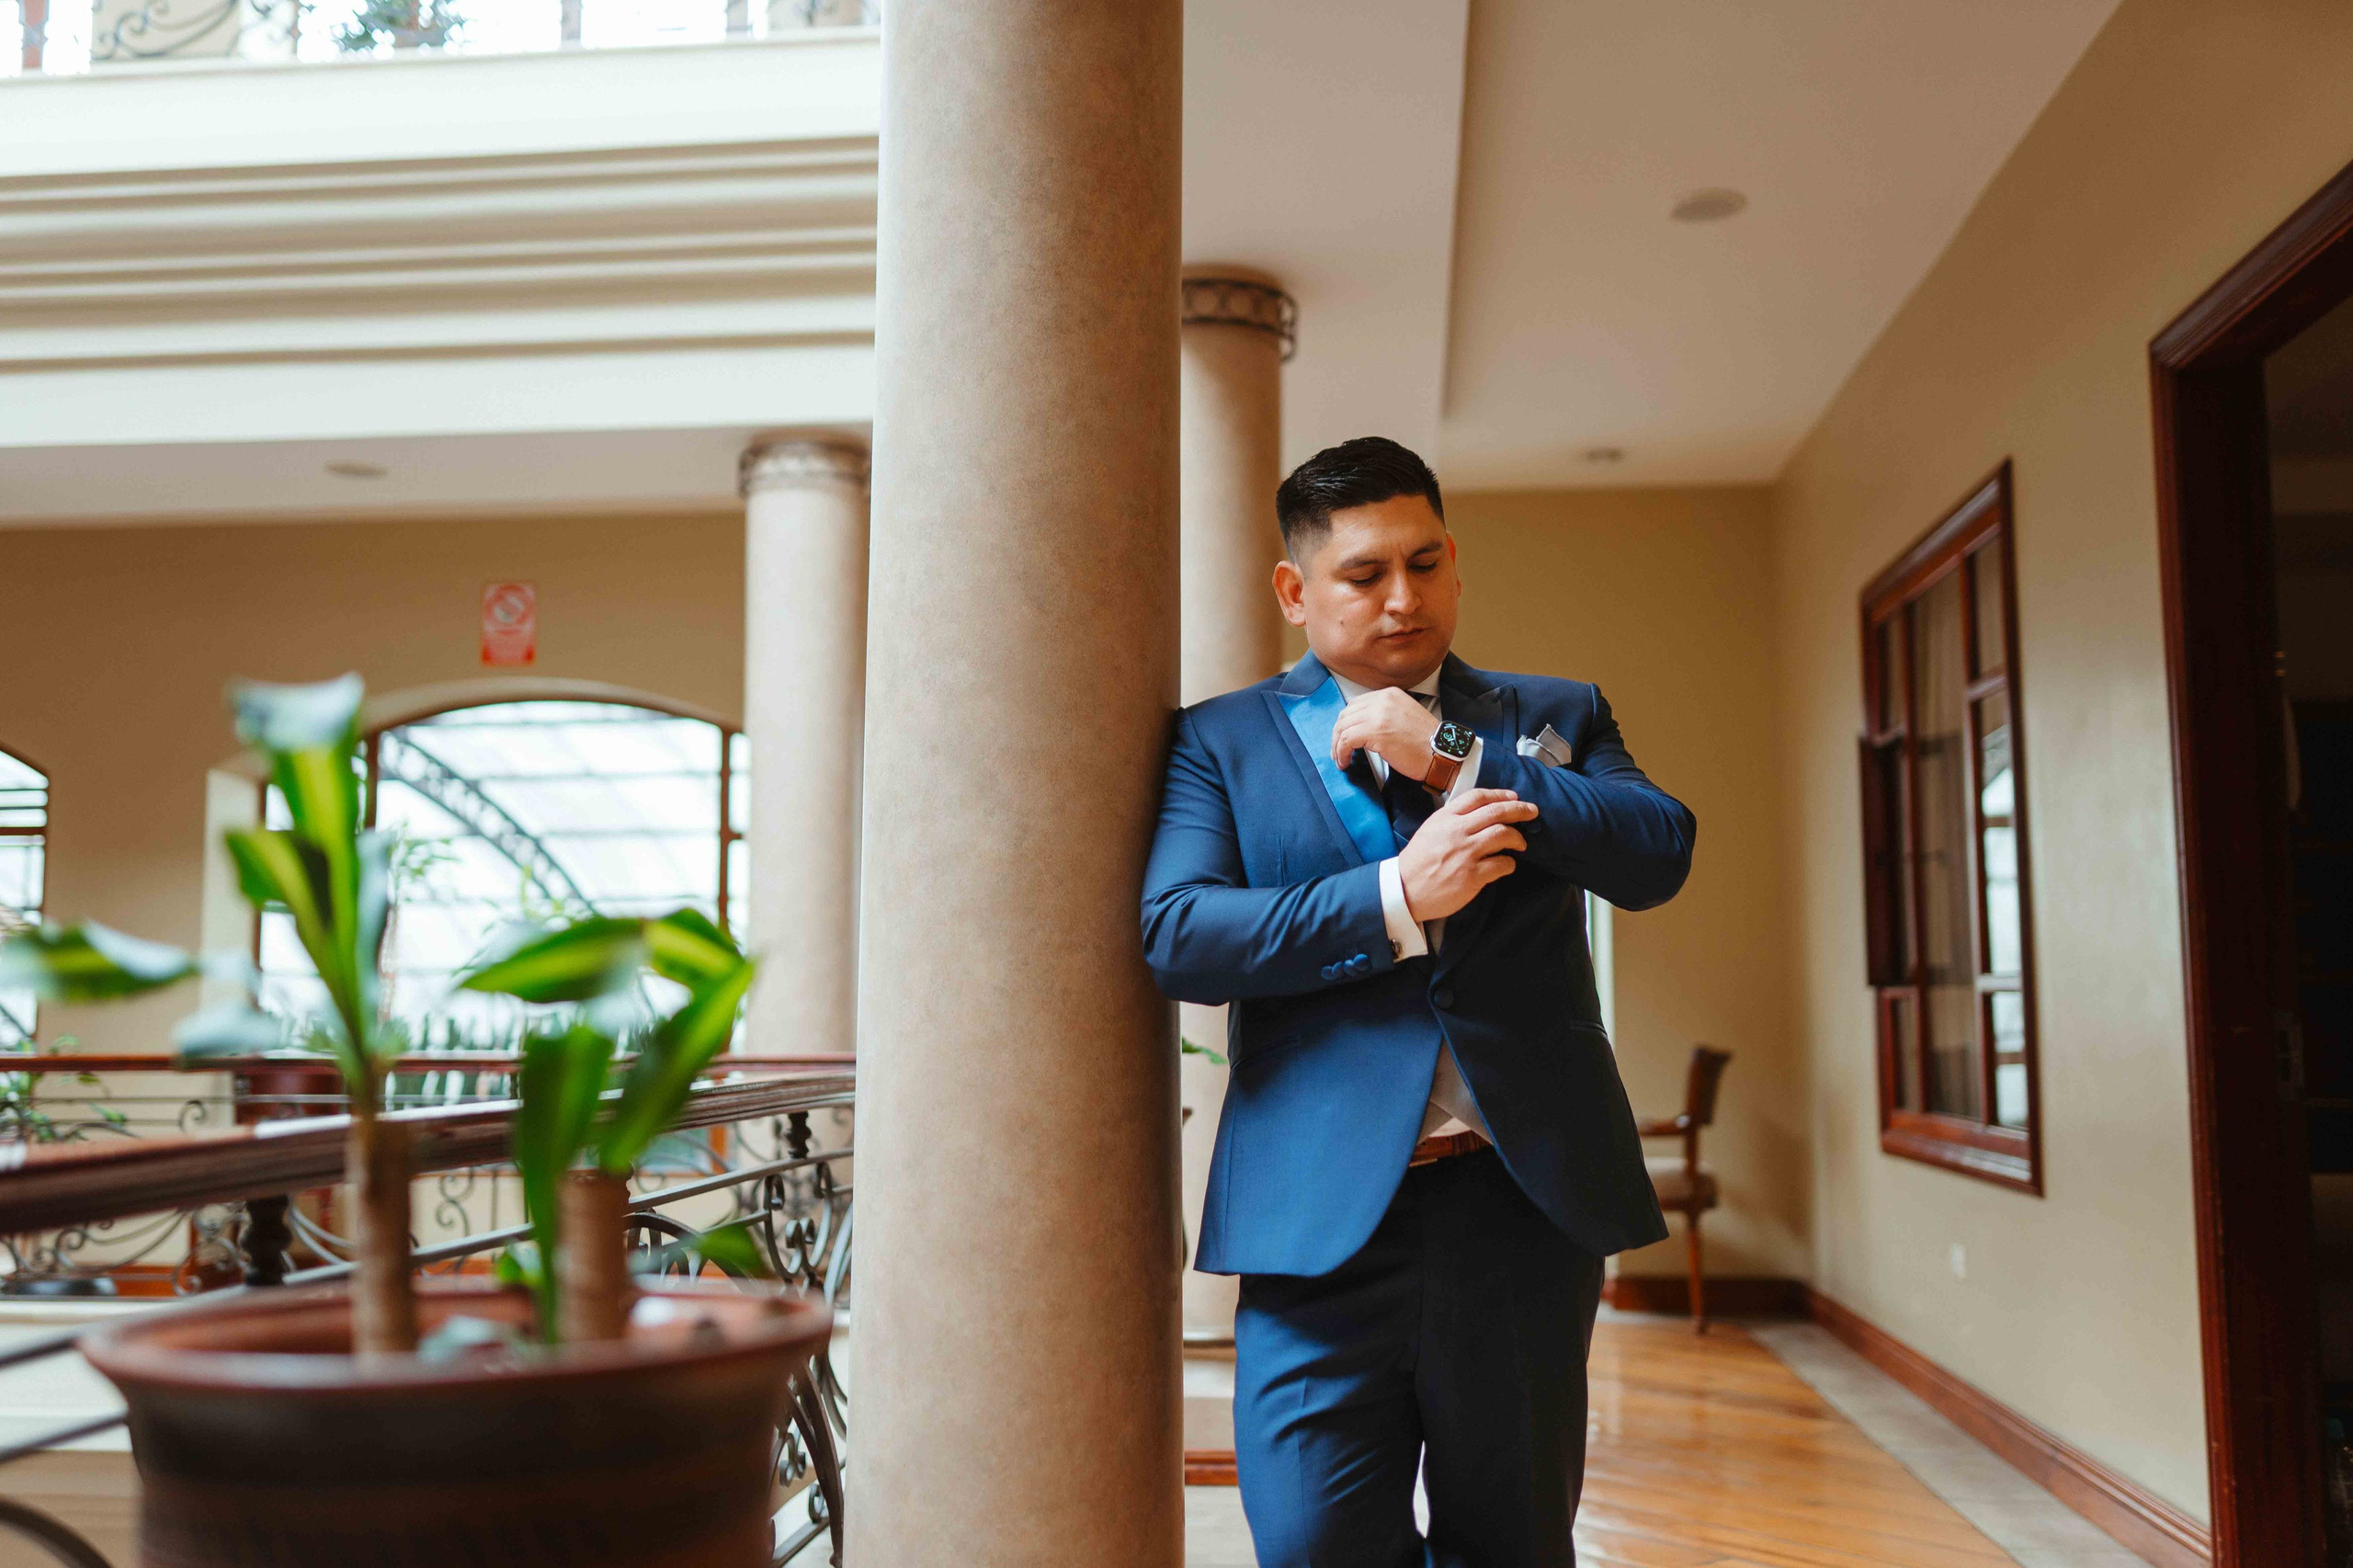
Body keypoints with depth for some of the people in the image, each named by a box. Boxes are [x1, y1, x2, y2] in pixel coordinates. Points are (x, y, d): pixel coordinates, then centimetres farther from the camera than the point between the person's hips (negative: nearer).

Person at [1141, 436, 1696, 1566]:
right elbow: (1174, 933, -6)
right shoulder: (1222, 740, 9)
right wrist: (1395, 898, -16)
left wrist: (1452, 752, -9)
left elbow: (1660, 853, -4)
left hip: (1527, 1202, 2)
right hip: (1322, 1215, -2)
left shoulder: (1552, 719, 14)